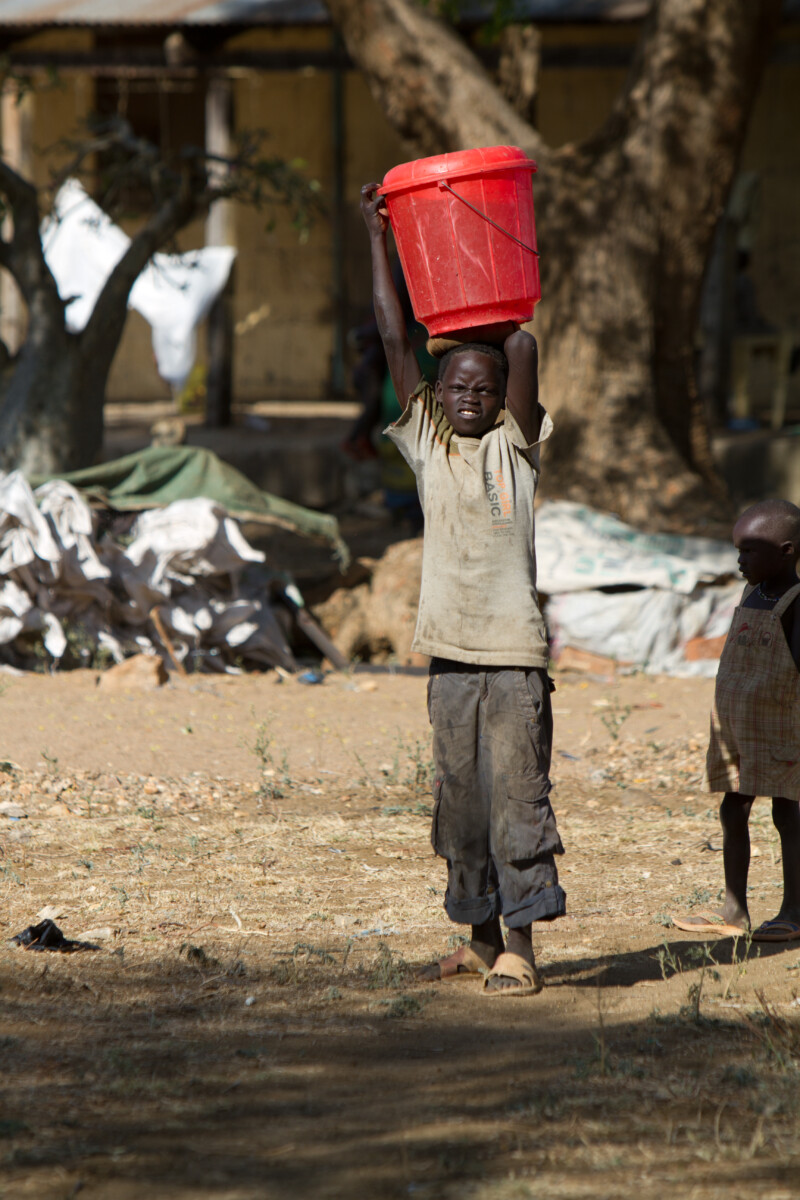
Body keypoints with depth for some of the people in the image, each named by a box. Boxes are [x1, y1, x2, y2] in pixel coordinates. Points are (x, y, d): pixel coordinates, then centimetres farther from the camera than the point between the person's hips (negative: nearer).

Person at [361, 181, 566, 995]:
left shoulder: (514, 445, 3)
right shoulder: (427, 447, 9)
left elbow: (522, 350, -7)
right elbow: (395, 342, 6)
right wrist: (377, 240, 4)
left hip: (514, 651, -3)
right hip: (450, 653, 3)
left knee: (516, 797, -6)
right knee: (460, 805, 9)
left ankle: (519, 949, -5)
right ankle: (480, 938, 19)